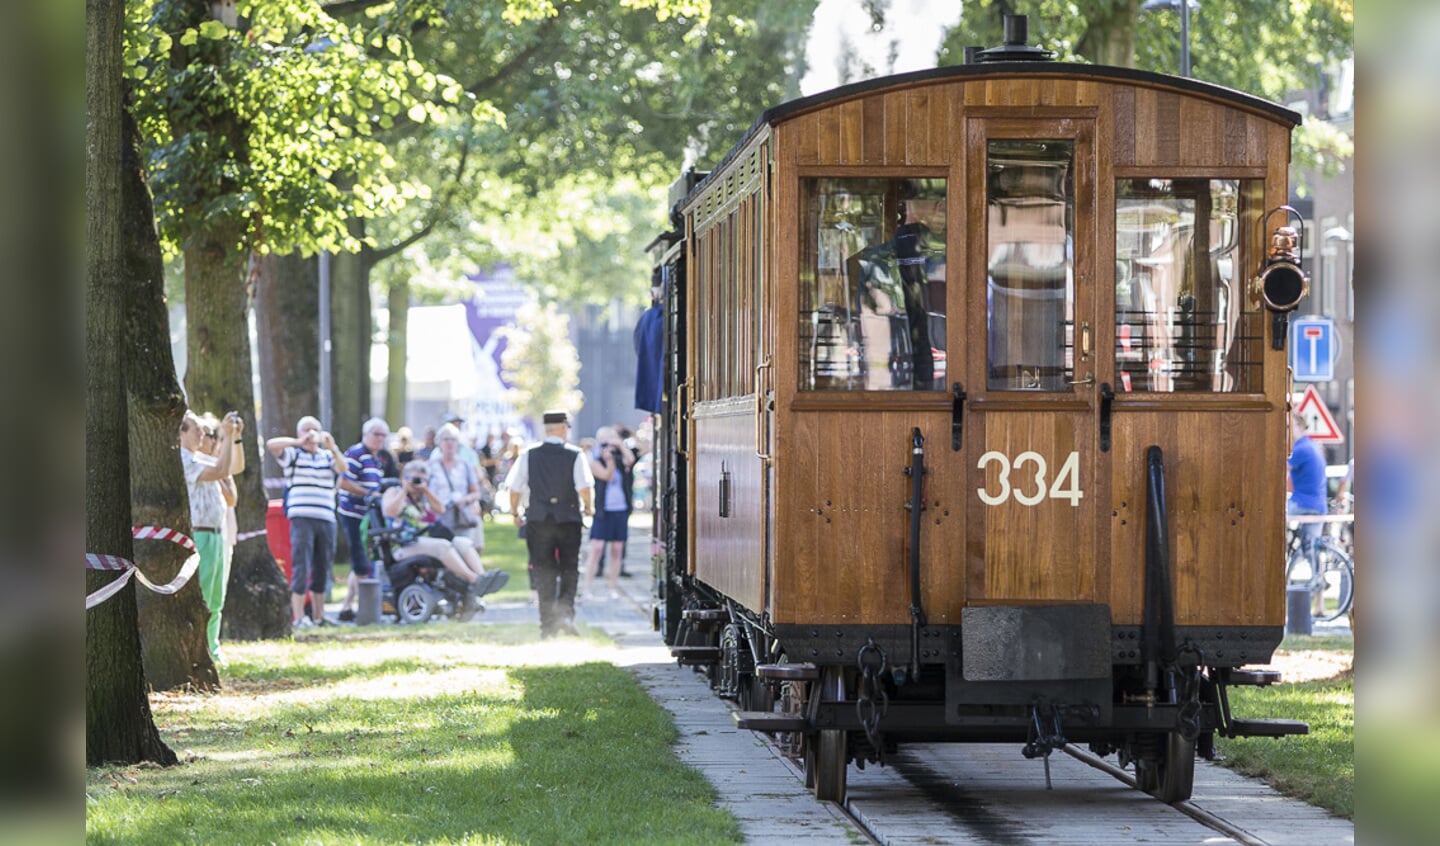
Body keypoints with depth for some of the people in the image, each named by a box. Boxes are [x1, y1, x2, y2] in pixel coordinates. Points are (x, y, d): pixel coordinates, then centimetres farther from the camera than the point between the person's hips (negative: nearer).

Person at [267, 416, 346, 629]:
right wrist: (298, 442, -13)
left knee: (322, 571, 9)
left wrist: (333, 448, -14)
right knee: (301, 568, -8)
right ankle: (298, 617, -8)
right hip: (302, 518, -4)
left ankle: (319, 615, 17)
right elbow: (271, 444, -8)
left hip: (326, 520, 4)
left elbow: (343, 468, -1)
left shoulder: (328, 456, 17)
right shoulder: (293, 454, 8)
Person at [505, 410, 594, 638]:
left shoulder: (529, 455, 0)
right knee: (569, 570, 11)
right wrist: (589, 507, 6)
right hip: (568, 520, -1)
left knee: (543, 571, 6)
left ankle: (547, 624, 2)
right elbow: (585, 488, -13)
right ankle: (565, 613, -7)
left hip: (538, 519, 1)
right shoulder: (575, 455, -6)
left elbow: (514, 488, -1)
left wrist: (516, 512, 14)